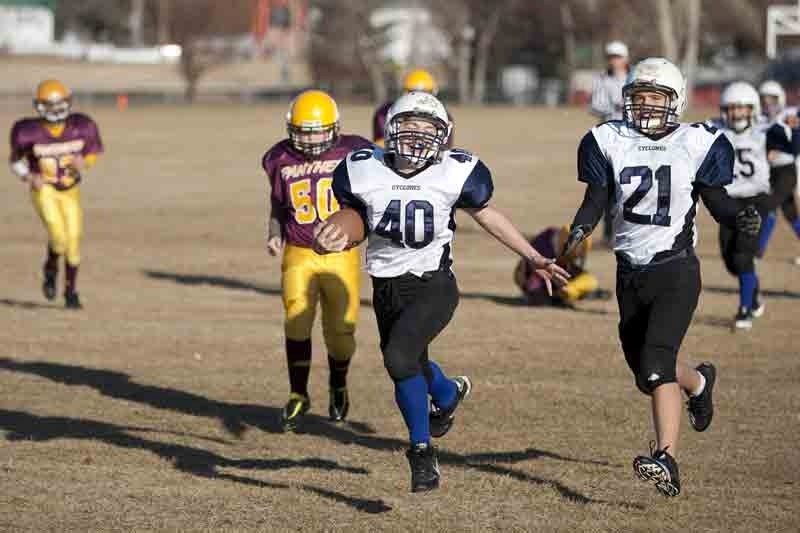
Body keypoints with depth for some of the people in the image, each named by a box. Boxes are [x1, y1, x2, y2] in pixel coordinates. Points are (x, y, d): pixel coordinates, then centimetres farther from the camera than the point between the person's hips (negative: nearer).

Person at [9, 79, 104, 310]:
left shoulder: (80, 127, -9)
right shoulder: (29, 132, -15)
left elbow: (93, 154, 5)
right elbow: (16, 161, 0)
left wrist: (83, 163, -17)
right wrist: (29, 177, -17)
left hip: (70, 192, 3)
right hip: (44, 190, -3)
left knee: (74, 241, 3)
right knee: (58, 234, -23)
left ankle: (71, 291, 21)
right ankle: (51, 270, 9)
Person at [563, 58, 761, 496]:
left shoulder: (697, 145, -6)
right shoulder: (609, 141, 1)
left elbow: (716, 200, 3)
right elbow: (597, 199, 8)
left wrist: (741, 218, -17)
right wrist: (580, 229, -12)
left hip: (676, 270, -5)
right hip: (630, 272, 5)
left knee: (656, 362, -22)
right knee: (646, 374, 16)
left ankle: (667, 460, -27)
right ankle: (699, 382, 50)